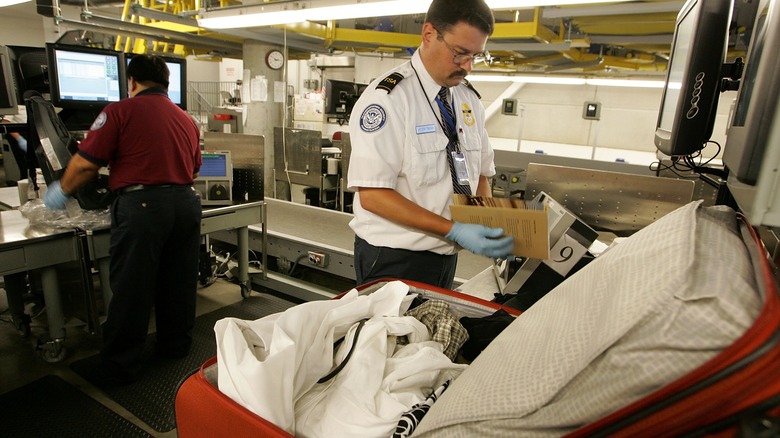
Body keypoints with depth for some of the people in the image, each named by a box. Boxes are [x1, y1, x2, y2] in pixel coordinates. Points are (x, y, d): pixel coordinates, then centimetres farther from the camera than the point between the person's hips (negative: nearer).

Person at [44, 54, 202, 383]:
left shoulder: (121, 111, -2)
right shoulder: (186, 119, 15)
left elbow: (86, 163, -4)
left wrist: (62, 190, 14)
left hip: (141, 204, -5)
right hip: (186, 202, 6)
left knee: (130, 288, 5)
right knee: (177, 281, 16)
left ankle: (121, 366, 16)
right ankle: (176, 345, 31)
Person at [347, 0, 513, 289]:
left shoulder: (469, 100, 5)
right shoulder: (387, 97, -17)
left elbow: (480, 173, 13)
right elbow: (372, 194, -23)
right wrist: (454, 230, -27)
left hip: (445, 254, 7)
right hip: (394, 260, -7)